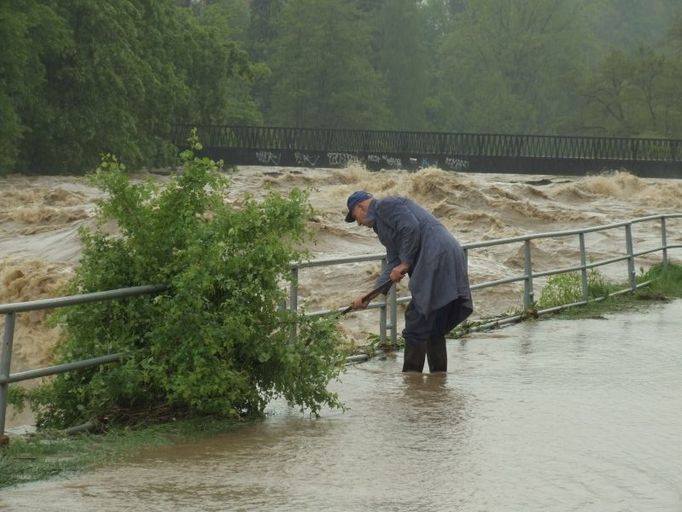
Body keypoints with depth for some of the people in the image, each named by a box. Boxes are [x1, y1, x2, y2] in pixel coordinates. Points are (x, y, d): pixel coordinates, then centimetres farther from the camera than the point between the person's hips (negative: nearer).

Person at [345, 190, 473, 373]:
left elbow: (411, 228, -16)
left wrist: (405, 263, -9)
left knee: (416, 328, -6)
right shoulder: (382, 223, 31)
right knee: (434, 330, 16)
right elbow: (393, 266, 27)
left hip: (437, 259, -10)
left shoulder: (386, 206, 1)